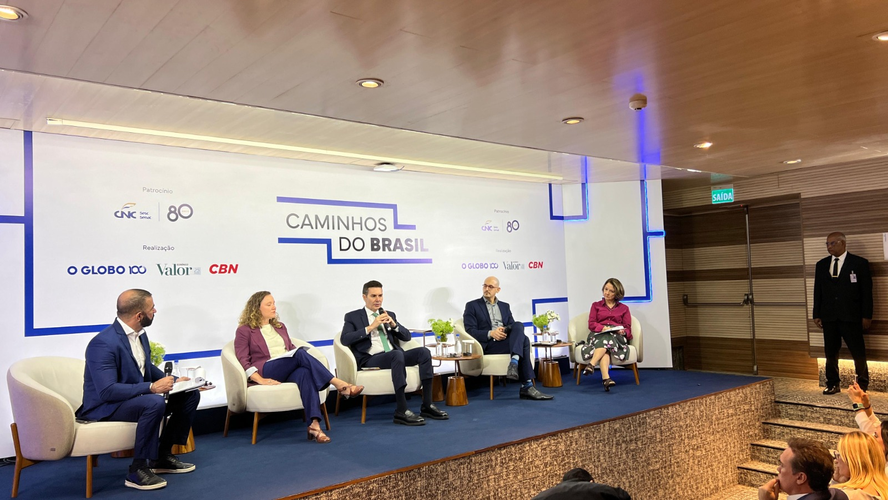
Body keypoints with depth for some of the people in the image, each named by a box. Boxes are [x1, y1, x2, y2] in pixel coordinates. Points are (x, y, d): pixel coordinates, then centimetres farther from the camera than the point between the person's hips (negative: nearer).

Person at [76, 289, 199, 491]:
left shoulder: (140, 333, 2)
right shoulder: (103, 343, -25)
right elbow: (107, 391, -32)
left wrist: (173, 380, 2)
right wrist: (151, 387, -34)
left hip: (137, 396, 9)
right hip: (104, 406, -9)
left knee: (190, 394, 2)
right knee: (155, 403, -36)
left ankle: (163, 455, 11)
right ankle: (138, 470, -19)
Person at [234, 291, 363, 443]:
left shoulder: (280, 327, 26)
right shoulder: (244, 330, 8)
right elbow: (243, 360, -2)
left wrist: (307, 362, 1)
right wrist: (261, 380, -17)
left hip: (289, 371, 5)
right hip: (267, 371, -5)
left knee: (305, 373, -34)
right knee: (300, 353, -31)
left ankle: (314, 424, -47)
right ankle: (339, 384, -35)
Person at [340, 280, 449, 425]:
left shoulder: (389, 315, 23)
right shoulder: (353, 317, 9)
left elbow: (406, 336, 17)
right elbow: (345, 339, -8)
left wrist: (393, 324, -2)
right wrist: (370, 327, -12)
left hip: (394, 355, 6)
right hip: (371, 359, -5)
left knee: (424, 352, -21)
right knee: (397, 354, -36)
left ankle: (427, 405, -19)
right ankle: (401, 412, -36)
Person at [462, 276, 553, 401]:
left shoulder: (504, 306, 26)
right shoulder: (472, 306, 10)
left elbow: (513, 326, 16)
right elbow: (470, 331, -1)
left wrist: (506, 331, -10)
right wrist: (490, 333, -18)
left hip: (506, 340, 5)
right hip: (488, 345, -4)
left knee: (519, 325, -30)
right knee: (524, 340, -30)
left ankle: (514, 363, -46)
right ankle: (527, 386, -33)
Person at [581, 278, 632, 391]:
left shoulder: (624, 308, 25)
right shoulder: (596, 305, 25)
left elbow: (628, 328, 14)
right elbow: (591, 324, 10)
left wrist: (623, 331, -11)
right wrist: (603, 328, -11)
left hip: (617, 336, 0)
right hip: (598, 335, 0)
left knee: (606, 339, -38)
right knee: (604, 341, -38)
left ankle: (591, 365, -57)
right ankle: (606, 378, -57)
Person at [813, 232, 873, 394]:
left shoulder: (860, 263, -1)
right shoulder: (821, 265, 10)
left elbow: (867, 291, -1)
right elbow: (818, 291, 11)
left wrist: (867, 315, -4)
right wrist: (817, 314, 8)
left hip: (851, 316, -3)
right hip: (829, 317, 3)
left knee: (858, 352, 3)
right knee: (830, 352, 6)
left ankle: (862, 383, 19)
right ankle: (833, 384, 15)